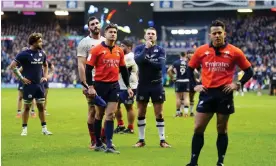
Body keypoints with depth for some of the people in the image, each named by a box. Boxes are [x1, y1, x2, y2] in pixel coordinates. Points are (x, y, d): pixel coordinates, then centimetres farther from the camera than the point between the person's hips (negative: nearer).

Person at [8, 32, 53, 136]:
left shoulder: (42, 54, 7)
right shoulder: (24, 54, -11)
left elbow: (45, 65, 26)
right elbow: (12, 66, -11)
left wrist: (45, 76, 12)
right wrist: (21, 78, -13)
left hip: (39, 84, 5)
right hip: (29, 85, -5)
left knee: (41, 106, 7)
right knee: (27, 107, 2)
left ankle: (44, 128, 13)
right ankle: (24, 129, 10)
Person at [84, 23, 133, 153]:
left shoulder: (119, 51, 9)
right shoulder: (96, 50, -6)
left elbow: (123, 70, 17)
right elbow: (88, 68, -7)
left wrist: (128, 86, 13)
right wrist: (90, 87, -14)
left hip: (114, 86, 3)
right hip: (100, 85, -3)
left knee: (110, 115, -3)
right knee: (99, 114, 8)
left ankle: (109, 145, -4)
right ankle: (98, 143, 20)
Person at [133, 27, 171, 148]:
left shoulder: (160, 50, 1)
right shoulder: (139, 48, 3)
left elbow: (160, 65, -15)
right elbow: (138, 60, -18)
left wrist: (147, 60, -16)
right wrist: (146, 48, -21)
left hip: (156, 85, -1)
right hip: (143, 85, 1)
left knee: (159, 113, 1)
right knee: (141, 113, 5)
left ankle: (162, 140, 6)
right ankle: (141, 140, 14)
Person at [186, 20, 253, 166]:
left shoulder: (234, 52, -2)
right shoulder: (201, 51, 2)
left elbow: (249, 71, 6)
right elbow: (190, 68, 16)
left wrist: (238, 84, -5)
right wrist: (194, 85, 6)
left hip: (224, 95, -1)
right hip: (207, 94, 1)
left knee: (222, 130, 6)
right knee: (198, 128, -1)